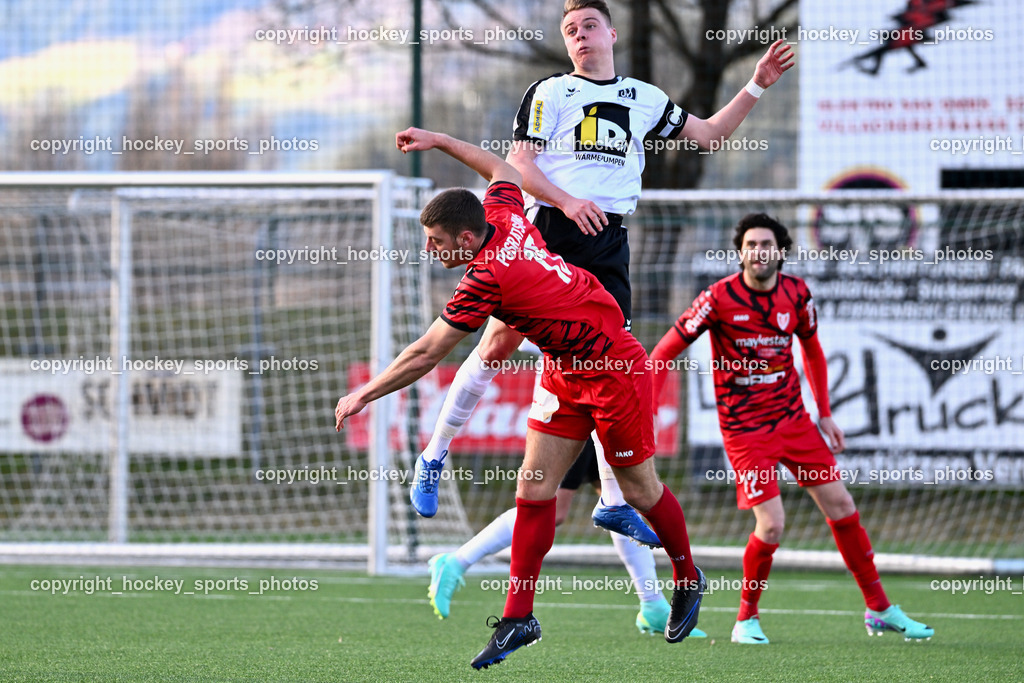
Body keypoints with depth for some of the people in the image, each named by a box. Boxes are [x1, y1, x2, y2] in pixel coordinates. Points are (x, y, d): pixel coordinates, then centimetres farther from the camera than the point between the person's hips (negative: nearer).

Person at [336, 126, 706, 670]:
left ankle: (687, 579, 31)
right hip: (563, 370, 9)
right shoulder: (504, 215, -7)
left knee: (639, 490, 6)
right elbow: (503, 170, 18)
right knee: (534, 489, 0)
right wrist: (439, 141, 21)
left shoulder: (486, 278, -29)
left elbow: (425, 355, -23)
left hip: (614, 369, -9)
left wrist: (363, 394, -13)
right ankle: (518, 618, -2)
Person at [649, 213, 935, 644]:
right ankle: (746, 620, 6)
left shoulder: (796, 294, -1)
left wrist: (825, 414, 16)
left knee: (841, 506, 4)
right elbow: (665, 352, -9)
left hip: (793, 418, 5)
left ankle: (879, 610, 17)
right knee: (771, 526, -16)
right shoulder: (720, 298, -14)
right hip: (744, 428, -5)